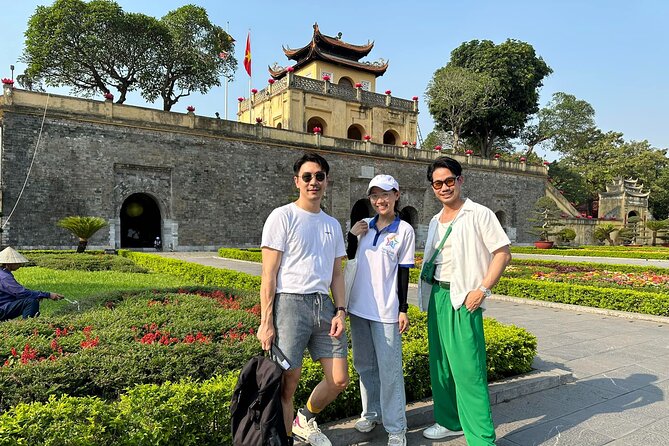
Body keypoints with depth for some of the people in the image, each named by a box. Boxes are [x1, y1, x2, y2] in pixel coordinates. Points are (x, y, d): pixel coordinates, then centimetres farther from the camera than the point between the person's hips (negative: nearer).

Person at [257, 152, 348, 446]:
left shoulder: (332, 224, 15)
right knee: (288, 383, -1)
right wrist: (266, 322, -11)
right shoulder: (282, 216, -3)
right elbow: (269, 273, -7)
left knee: (339, 381, 9)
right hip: (290, 302, -6)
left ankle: (305, 420, 35)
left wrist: (340, 311, 5)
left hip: (323, 304, 6)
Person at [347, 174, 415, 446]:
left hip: (385, 310, -5)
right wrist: (352, 235, 1)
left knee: (389, 370, 0)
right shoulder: (365, 226, 7)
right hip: (358, 306, 5)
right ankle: (371, 412, 33)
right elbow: (350, 258, 18)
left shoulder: (404, 230, -4)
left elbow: (404, 272, -4)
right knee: (365, 365, 16)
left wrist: (403, 309, -5)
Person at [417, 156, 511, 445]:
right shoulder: (435, 221, 15)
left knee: (467, 368, -9)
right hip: (435, 296, 7)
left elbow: (503, 254, -9)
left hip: (463, 298, -7)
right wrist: (429, 294, 13)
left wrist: (481, 290, -16)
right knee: (440, 363, 14)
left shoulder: (479, 214, -5)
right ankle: (450, 421, 29)